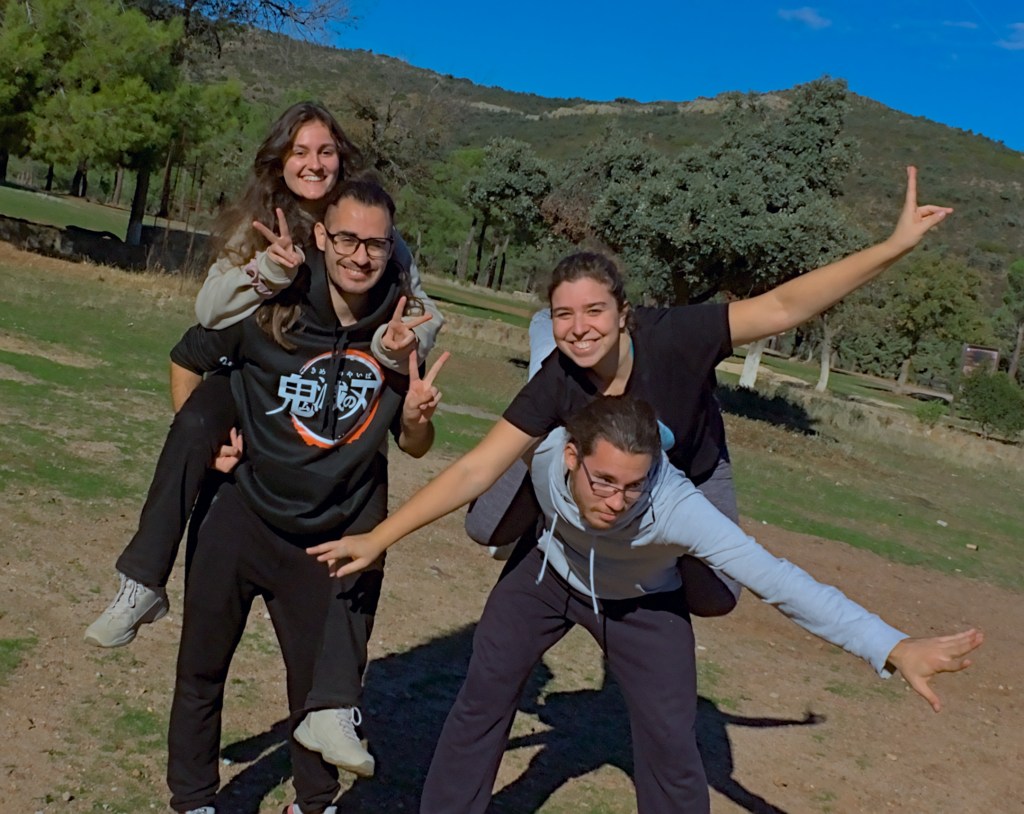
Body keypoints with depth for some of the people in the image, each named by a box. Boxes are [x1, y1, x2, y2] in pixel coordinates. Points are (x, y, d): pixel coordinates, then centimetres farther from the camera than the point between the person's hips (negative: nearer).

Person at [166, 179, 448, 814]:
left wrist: (417, 419, -20)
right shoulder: (269, 310, -15)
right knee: (201, 671, 14)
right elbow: (187, 360, 5)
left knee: (322, 685, 12)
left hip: (336, 540, 1)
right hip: (243, 521, 0)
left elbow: (414, 447, 1)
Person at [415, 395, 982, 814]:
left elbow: (776, 579, -48)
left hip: (641, 603, -2)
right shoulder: (539, 450, -35)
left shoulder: (675, 507, -44)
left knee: (671, 747, -5)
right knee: (482, 699, 5)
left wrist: (893, 648, -55)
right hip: (547, 577, 3)